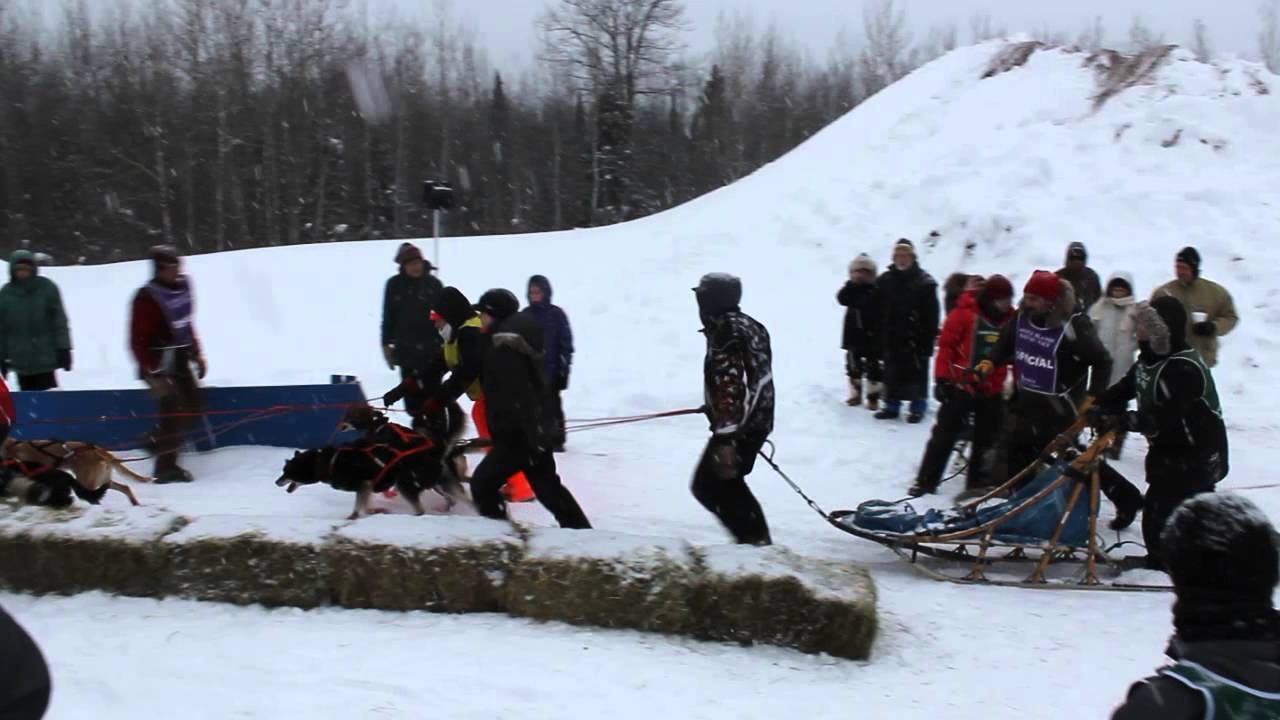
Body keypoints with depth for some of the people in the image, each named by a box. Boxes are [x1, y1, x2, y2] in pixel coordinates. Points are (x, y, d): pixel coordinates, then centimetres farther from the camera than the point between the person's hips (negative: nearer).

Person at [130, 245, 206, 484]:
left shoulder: (183, 285, 5)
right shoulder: (148, 297, -19)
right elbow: (138, 341, -19)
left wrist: (196, 353, 17)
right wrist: (153, 374, -21)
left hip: (180, 359, 8)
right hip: (160, 364, -8)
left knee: (192, 404, 11)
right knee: (174, 409, -8)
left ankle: (159, 442, 28)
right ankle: (166, 467, 1)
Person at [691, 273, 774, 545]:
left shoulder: (724, 334, -18)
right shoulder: (749, 325, 12)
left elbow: (729, 386, -25)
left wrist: (724, 439, -27)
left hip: (739, 425, -10)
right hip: (758, 419, 10)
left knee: (708, 486, 0)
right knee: (728, 484, 20)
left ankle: (753, 538, -1)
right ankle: (758, 539, 23)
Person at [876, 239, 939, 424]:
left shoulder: (925, 282, -3)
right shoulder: (885, 281, 7)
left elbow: (932, 315, -4)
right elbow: (878, 312, 9)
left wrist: (929, 339, -10)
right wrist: (880, 337, 5)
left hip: (915, 338, -4)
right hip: (891, 338, 4)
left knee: (916, 373, -1)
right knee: (892, 373, 9)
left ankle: (917, 407, 10)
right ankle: (892, 406, 19)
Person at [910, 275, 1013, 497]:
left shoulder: (1011, 319, 1)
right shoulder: (965, 313, -12)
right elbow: (946, 345, -10)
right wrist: (942, 379, -12)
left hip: (992, 391, 4)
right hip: (961, 386, -4)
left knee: (986, 439, 13)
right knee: (944, 436, 1)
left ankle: (978, 482, 26)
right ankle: (926, 482, 8)